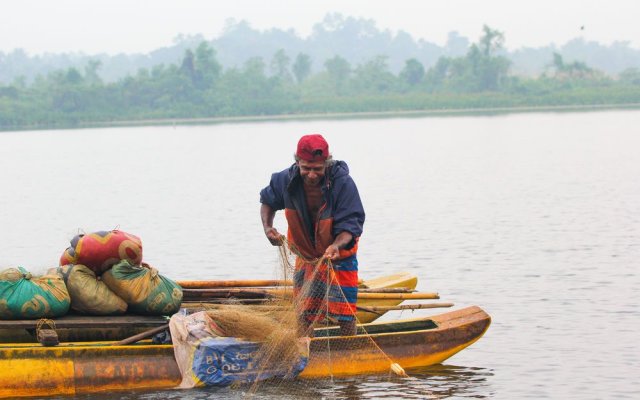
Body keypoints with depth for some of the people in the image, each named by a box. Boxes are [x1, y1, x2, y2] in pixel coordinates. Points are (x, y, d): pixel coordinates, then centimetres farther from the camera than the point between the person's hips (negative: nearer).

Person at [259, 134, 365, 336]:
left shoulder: (343, 183, -29)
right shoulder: (287, 180, -17)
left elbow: (351, 225, -27)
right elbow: (268, 201, 6)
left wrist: (337, 245, -46)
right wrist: (267, 227, -12)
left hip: (339, 255, -4)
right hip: (306, 255, 4)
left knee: (344, 315, -4)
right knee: (304, 314, 13)